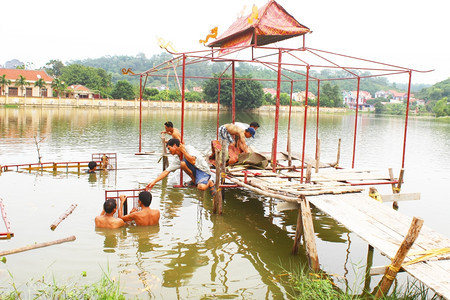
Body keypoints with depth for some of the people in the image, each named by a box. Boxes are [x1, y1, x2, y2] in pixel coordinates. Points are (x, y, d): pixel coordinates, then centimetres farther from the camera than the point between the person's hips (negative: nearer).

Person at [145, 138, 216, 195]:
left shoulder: (188, 148, -12)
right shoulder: (177, 160, 5)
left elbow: (193, 161, -29)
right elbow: (166, 171, 4)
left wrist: (183, 150, -19)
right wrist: (154, 182, -4)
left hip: (204, 170, -6)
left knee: (201, 187, -38)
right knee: (182, 163, -23)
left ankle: (209, 182, 1)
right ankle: (194, 180, 0)